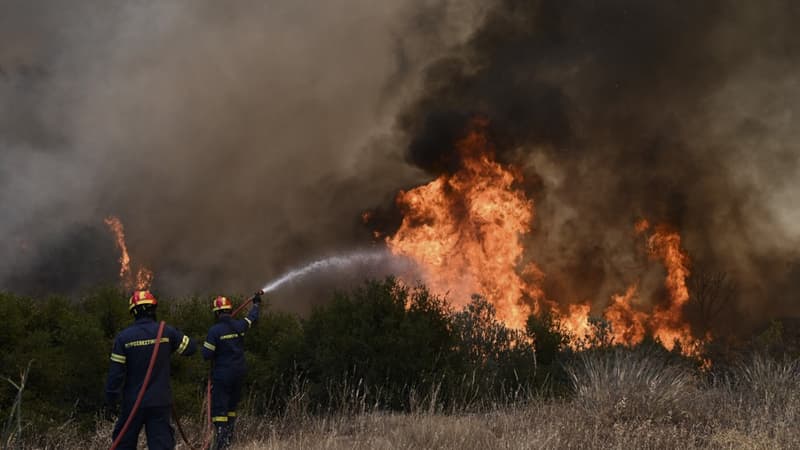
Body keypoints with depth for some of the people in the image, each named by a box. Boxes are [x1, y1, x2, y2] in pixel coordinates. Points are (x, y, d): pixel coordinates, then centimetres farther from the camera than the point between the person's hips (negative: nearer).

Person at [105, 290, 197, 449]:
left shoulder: (123, 337, -7)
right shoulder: (167, 332, -5)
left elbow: (116, 372, -7)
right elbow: (191, 347, 6)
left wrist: (111, 397, 3)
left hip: (133, 402, 0)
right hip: (160, 402, 0)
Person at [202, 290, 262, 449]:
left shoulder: (214, 330, -15)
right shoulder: (239, 326, 0)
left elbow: (206, 354, -16)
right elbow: (252, 317, 22)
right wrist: (256, 303, 39)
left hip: (222, 375, -6)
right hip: (239, 374, 6)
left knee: (219, 408, -4)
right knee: (231, 406, 20)